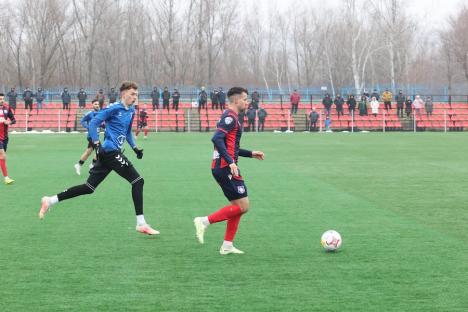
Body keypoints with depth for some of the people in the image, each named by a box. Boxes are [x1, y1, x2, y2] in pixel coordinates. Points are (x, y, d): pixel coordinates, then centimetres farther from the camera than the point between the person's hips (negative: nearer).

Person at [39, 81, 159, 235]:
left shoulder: (131, 111, 15)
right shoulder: (114, 108, -11)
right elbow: (93, 123, -13)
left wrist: (134, 147, 17)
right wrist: (97, 144, -21)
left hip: (113, 153, 9)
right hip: (110, 152, -9)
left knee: (89, 188, 10)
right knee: (138, 181, -8)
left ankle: (49, 201, 16)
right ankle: (141, 224, -5)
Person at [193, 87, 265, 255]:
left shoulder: (229, 117, 20)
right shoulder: (230, 117, -11)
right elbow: (217, 139, -25)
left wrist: (251, 154, 26)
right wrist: (231, 162, -30)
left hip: (220, 167, 10)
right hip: (225, 168, -10)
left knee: (238, 206, 14)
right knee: (243, 206, -7)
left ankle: (227, 246, 13)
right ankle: (204, 221, -9)